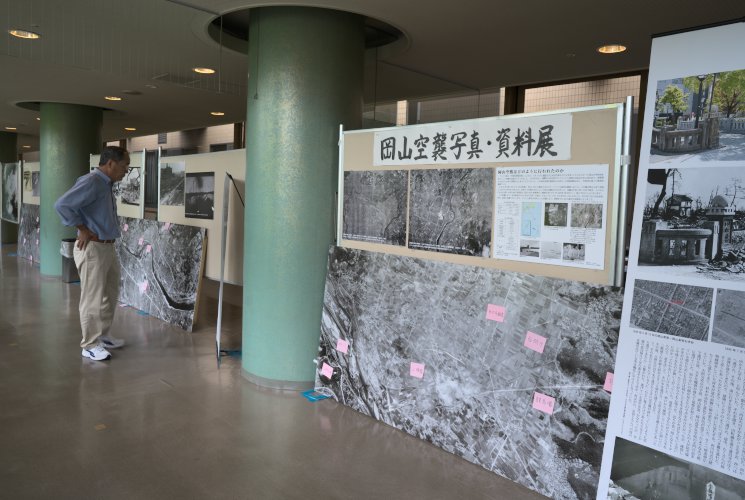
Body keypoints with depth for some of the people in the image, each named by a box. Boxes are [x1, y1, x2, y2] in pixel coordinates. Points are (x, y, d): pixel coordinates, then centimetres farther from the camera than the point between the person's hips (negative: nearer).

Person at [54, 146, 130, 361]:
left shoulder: (107, 184, 12)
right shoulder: (91, 182, -17)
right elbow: (62, 205, -27)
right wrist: (83, 230, -18)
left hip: (108, 247, 10)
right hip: (92, 249, -9)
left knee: (110, 296, 17)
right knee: (93, 299, -1)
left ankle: (102, 336, 30)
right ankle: (90, 345, 9)